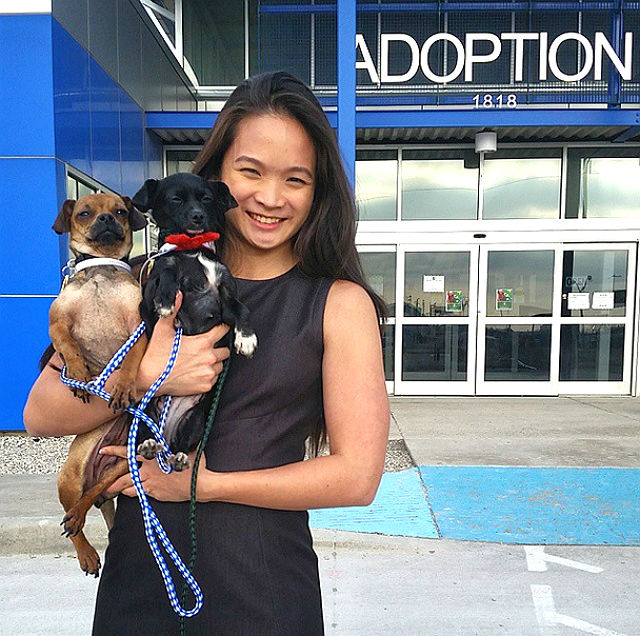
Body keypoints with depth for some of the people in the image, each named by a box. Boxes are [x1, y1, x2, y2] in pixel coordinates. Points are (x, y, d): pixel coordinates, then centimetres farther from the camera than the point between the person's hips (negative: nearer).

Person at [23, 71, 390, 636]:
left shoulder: (341, 303, -10)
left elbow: (357, 476, -12)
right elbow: (40, 416, -2)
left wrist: (203, 483, -12)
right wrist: (146, 375, -20)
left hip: (262, 585, -2)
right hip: (136, 573, 3)